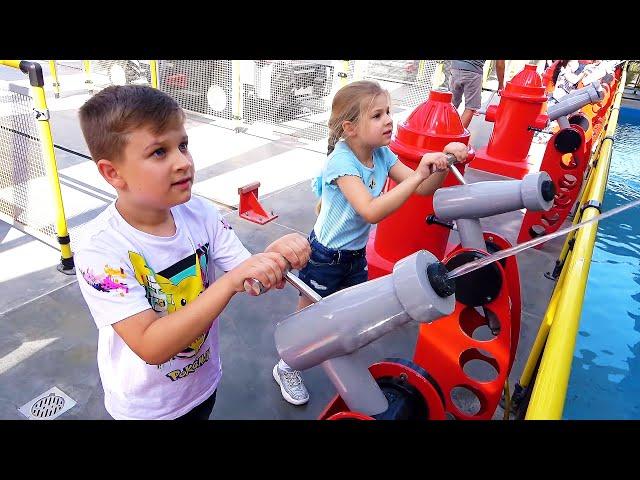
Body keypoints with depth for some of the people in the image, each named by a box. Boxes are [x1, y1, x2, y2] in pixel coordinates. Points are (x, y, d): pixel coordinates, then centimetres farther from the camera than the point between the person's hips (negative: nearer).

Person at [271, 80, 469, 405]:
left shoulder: (382, 154, -7)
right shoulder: (341, 161, -28)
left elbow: (423, 189, -7)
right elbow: (372, 212, -41)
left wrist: (442, 163, -26)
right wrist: (418, 175, -44)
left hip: (356, 254, 7)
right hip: (324, 257, -6)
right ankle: (286, 369, 40)